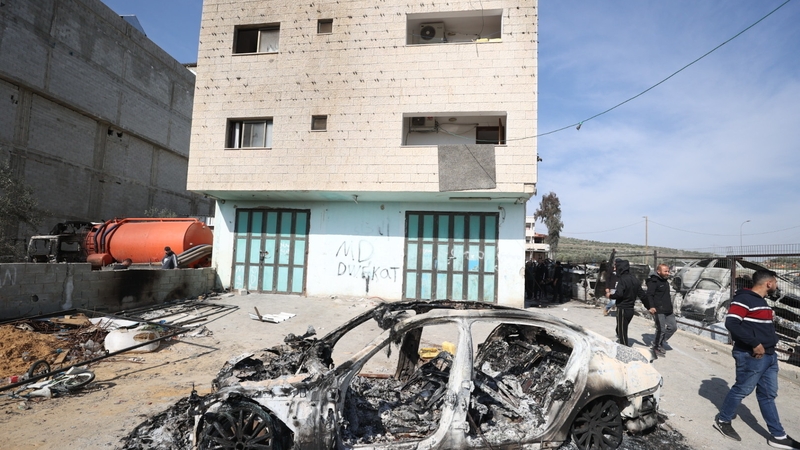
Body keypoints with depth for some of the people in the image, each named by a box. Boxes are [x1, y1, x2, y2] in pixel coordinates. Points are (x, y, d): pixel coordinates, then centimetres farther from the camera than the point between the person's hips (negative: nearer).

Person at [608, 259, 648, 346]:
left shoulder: (623, 280, -18)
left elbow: (619, 294, -28)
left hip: (622, 309, -8)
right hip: (631, 310, 8)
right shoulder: (635, 279, 6)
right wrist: (649, 307, 15)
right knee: (623, 329, 21)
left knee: (622, 332, 1)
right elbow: (642, 295, 8)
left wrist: (610, 296, -9)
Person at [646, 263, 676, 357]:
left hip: (668, 310, 9)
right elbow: (649, 295, -20)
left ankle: (660, 343, 24)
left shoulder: (665, 281, 17)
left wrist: (671, 308, 28)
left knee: (673, 327, 11)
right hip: (658, 311, -9)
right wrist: (652, 307, -31)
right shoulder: (653, 281, -12)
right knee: (661, 329, -5)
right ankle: (656, 347, 12)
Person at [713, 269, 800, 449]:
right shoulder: (744, 299, -18)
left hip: (769, 355, 10)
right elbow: (731, 323, -28)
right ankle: (722, 421, 18)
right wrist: (755, 343, -25)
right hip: (751, 356, -10)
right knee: (742, 390, 2)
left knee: (768, 395, 15)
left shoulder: (761, 301, 15)